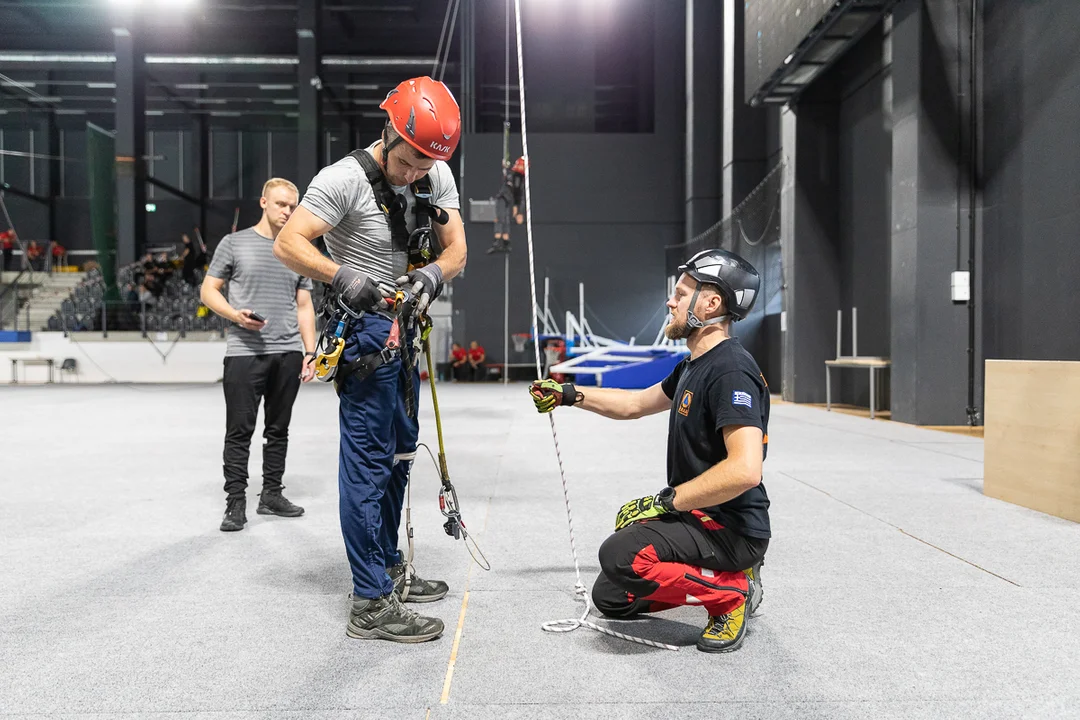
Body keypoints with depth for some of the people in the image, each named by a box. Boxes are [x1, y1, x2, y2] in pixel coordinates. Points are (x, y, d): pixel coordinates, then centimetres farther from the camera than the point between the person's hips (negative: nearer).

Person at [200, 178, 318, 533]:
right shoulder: (235, 243, 5)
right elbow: (208, 290, 5)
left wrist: (310, 351, 7)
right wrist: (235, 314, -14)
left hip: (288, 353, 4)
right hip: (244, 352, -4)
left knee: (278, 429, 10)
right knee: (240, 430, -2)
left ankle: (272, 494, 20)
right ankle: (236, 502, 5)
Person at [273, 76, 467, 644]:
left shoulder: (438, 176, 3)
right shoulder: (345, 179, -17)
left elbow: (456, 247, 1)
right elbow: (288, 244, -20)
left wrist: (433, 274, -20)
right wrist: (344, 278, -34)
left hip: (404, 327, 8)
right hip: (365, 327, -8)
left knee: (399, 449, 16)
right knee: (368, 458, -9)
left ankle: (388, 568, 32)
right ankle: (371, 604, -3)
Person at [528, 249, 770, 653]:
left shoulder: (731, 370, -22)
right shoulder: (693, 366, 10)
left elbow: (745, 470, -32)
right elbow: (635, 404, 25)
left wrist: (666, 501, -24)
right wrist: (568, 395, 19)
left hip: (731, 528, -10)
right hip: (699, 518, 10)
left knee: (622, 555, -32)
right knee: (611, 599, 16)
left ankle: (731, 593, -9)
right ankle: (729, 576, 16)